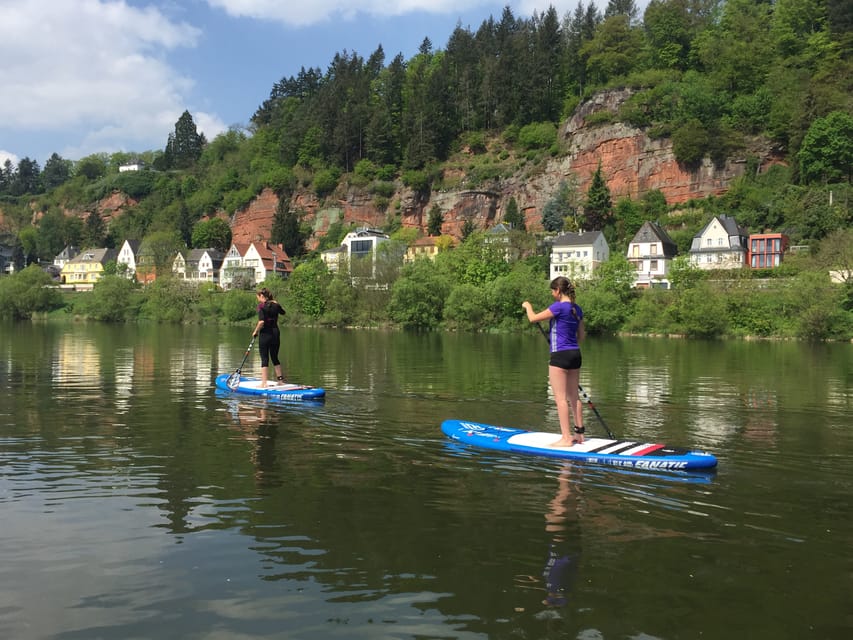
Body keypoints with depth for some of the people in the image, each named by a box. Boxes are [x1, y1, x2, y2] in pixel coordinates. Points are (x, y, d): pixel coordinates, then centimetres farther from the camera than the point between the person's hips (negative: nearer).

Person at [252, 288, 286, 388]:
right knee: (275, 358, 17)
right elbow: (283, 313, 27)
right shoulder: (276, 305, 5)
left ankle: (264, 383, -3)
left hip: (265, 334, -5)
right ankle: (280, 380, 19)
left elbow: (261, 322, -22)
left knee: (264, 359, -1)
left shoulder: (261, 305, -12)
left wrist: (255, 331, -8)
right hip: (276, 333, 5)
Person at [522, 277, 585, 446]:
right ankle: (579, 434, 20)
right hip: (575, 355, 8)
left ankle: (566, 438, -3)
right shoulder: (577, 309, 9)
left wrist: (528, 306, 9)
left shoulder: (559, 307, -15)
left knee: (560, 398, -4)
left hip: (560, 356, -8)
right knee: (573, 396, 15)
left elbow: (533, 318, -10)